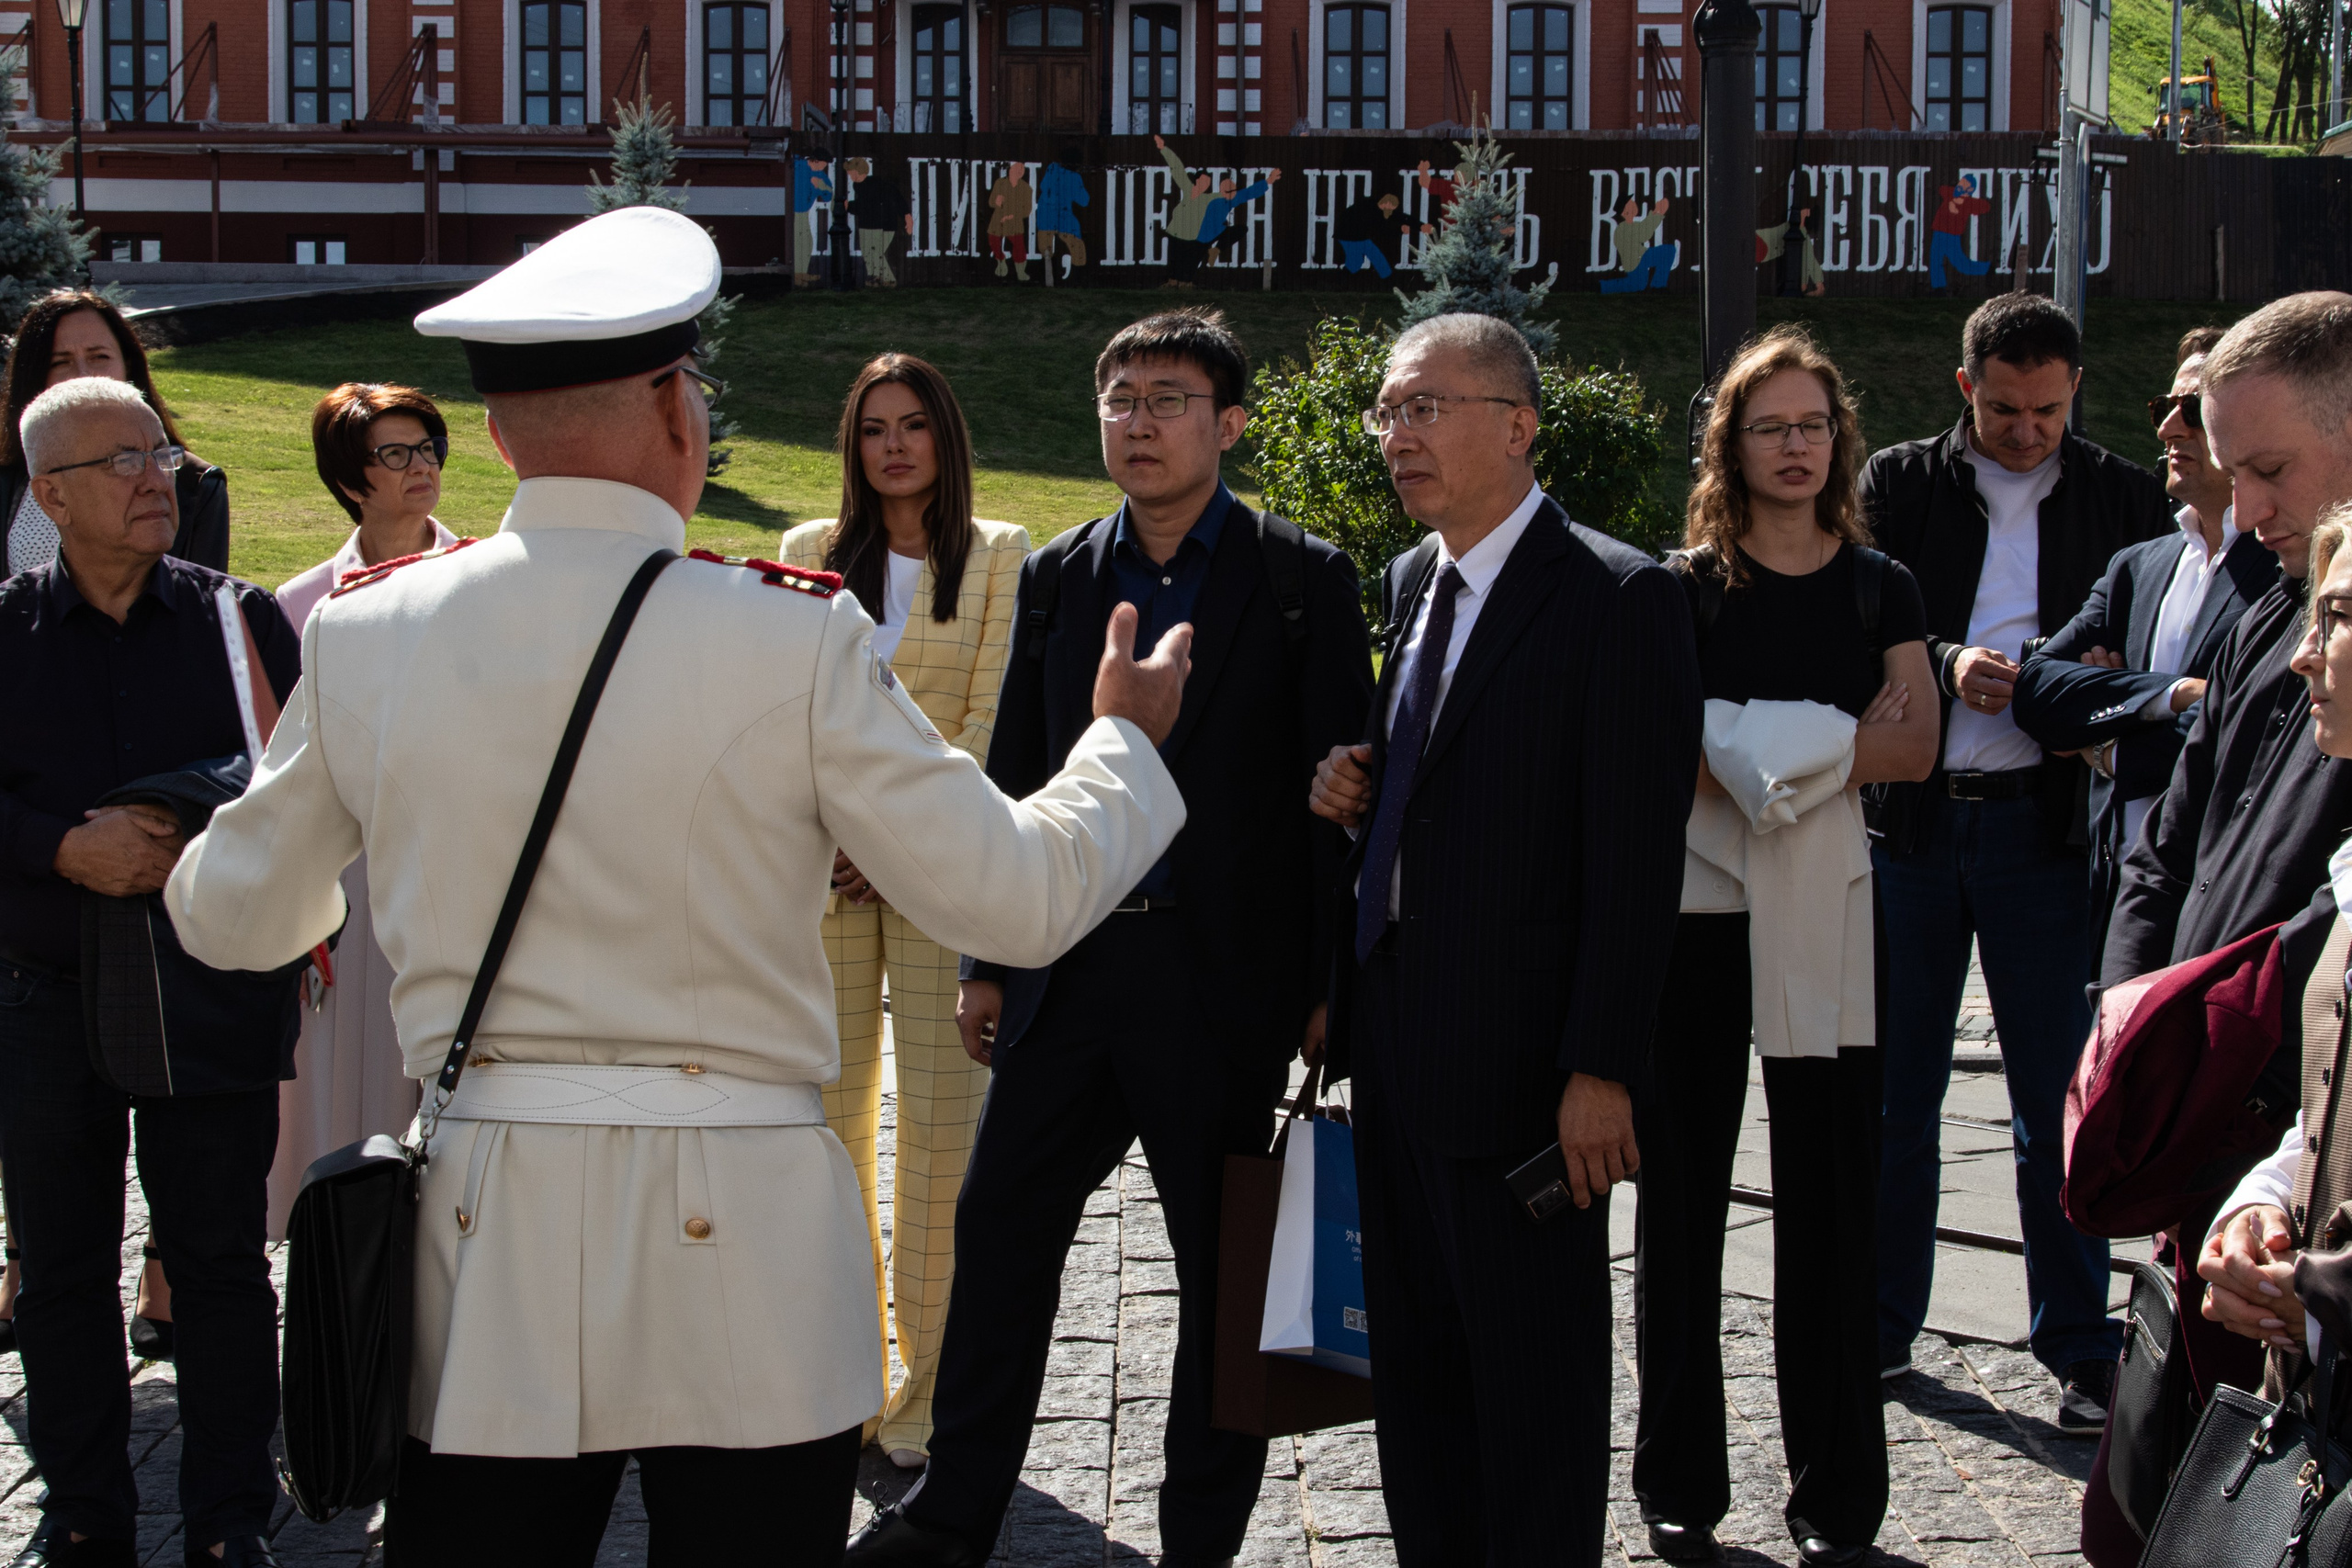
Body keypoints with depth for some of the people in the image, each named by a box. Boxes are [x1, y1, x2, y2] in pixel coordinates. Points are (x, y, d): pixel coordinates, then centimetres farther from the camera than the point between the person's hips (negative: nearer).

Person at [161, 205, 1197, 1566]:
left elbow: (228, 915, 12)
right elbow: (1018, 900, -5)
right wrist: (1126, 740, 14)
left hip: (483, 1244, 3)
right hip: (741, 1251, -2)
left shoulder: (366, 633, -1)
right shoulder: (796, 638, -10)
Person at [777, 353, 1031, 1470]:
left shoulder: (999, 557, 4)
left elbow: (992, 719, -2)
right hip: (823, 865, 3)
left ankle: (930, 1385, 3)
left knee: (941, 1117, -5)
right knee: (831, 1112, 4)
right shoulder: (812, 554, 12)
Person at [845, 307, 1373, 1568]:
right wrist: (987, 962, 10)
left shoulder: (1302, 581, -2)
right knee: (999, 1228, 7)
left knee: (1223, 1267, 6)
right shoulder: (1057, 578, 9)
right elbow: (1016, 777, 13)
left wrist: (1333, 985, -8)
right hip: (1070, 965, 4)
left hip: (1222, 977, -4)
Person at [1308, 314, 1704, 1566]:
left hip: (1519, 1070, -8)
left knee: (1535, 1382, 4)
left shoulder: (1618, 601, -13)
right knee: (1414, 1367, 16)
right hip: (1395, 1055, 8)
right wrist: (1353, 791, 1)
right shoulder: (1406, 582, 12)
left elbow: (1638, 856, -16)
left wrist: (1603, 1071, -19)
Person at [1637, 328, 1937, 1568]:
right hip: (1692, 909, -1)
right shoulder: (1684, 587, 2)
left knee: (1830, 1206, 3)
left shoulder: (1879, 588, 8)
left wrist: (1763, 756, -13)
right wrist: (1839, 748, -15)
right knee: (1681, 1200, 5)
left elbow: (1914, 750, -2)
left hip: (1826, 920, 1)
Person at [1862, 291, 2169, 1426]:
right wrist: (1945, 667, -16)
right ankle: (1884, 1325, 21)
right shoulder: (1898, 484, 6)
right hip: (1911, 821, 1)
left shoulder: (2125, 499, 6)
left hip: (2043, 828, -1)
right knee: (1896, 1091, 9)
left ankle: (2082, 1351, 11)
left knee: (2059, 1107, 2)